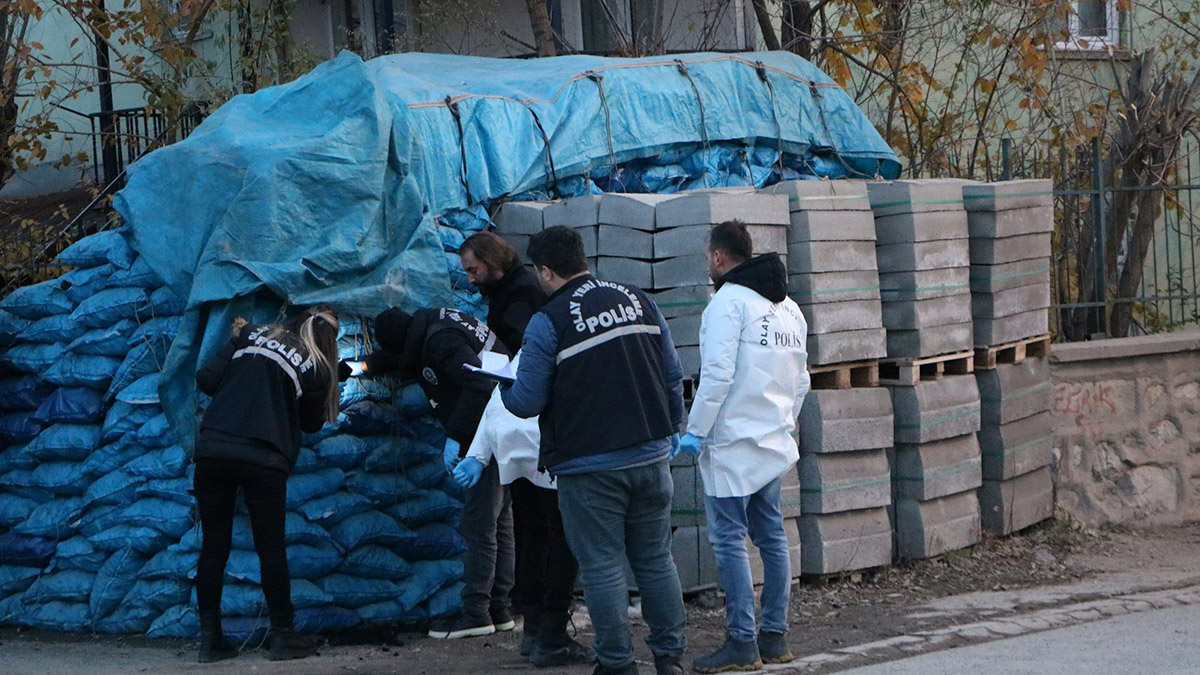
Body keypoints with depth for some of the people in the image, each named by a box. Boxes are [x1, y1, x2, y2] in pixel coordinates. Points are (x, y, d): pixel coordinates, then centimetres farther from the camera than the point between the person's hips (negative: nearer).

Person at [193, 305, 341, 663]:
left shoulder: (252, 336, 12)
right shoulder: (317, 370, 6)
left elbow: (205, 379, 6)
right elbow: (311, 422, 17)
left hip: (212, 449, 2)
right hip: (263, 460, -2)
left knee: (214, 546, 9)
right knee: (271, 548, 7)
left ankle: (210, 637, 13)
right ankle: (283, 636, 10)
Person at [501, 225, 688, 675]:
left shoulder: (548, 322, -11)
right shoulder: (638, 301, 7)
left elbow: (527, 402, -9)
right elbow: (673, 376, 11)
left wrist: (504, 389, 13)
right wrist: (670, 430, 24)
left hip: (588, 465, -5)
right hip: (650, 456, 6)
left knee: (602, 566, 2)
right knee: (655, 559, 13)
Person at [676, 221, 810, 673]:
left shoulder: (729, 301, -12)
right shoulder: (788, 306, 14)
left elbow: (717, 375, -19)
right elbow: (801, 380, 18)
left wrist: (695, 430, -14)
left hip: (733, 443, -8)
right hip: (774, 441, 8)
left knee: (728, 538, -5)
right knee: (771, 534, 12)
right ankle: (775, 637, 16)